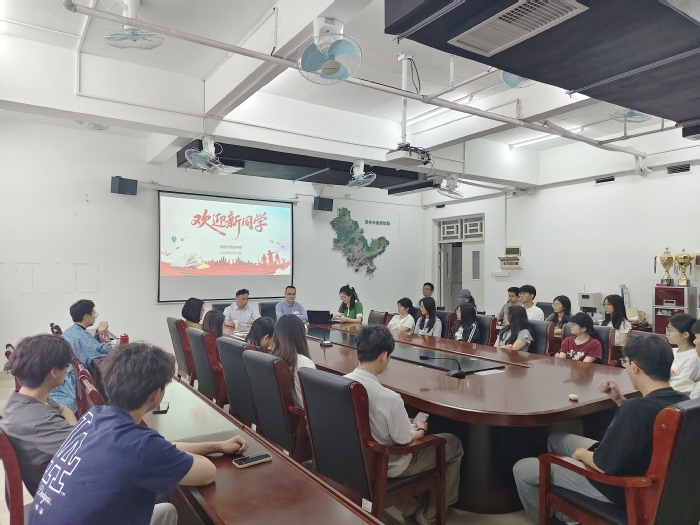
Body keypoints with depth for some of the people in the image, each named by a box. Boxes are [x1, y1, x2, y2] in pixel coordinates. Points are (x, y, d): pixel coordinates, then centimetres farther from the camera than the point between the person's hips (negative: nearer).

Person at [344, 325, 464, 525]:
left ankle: (409, 502, 34)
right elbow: (405, 440, -20)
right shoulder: (389, 397, -35)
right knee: (454, 444, 13)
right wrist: (421, 430, 2)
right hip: (388, 465, -6)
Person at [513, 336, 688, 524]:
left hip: (619, 486, -9)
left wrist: (582, 453, -7)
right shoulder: (682, 400, -7)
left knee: (522, 469, 1)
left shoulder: (636, 409, -36)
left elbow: (603, 464, -28)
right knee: (555, 439, 24)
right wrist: (619, 400, 1)